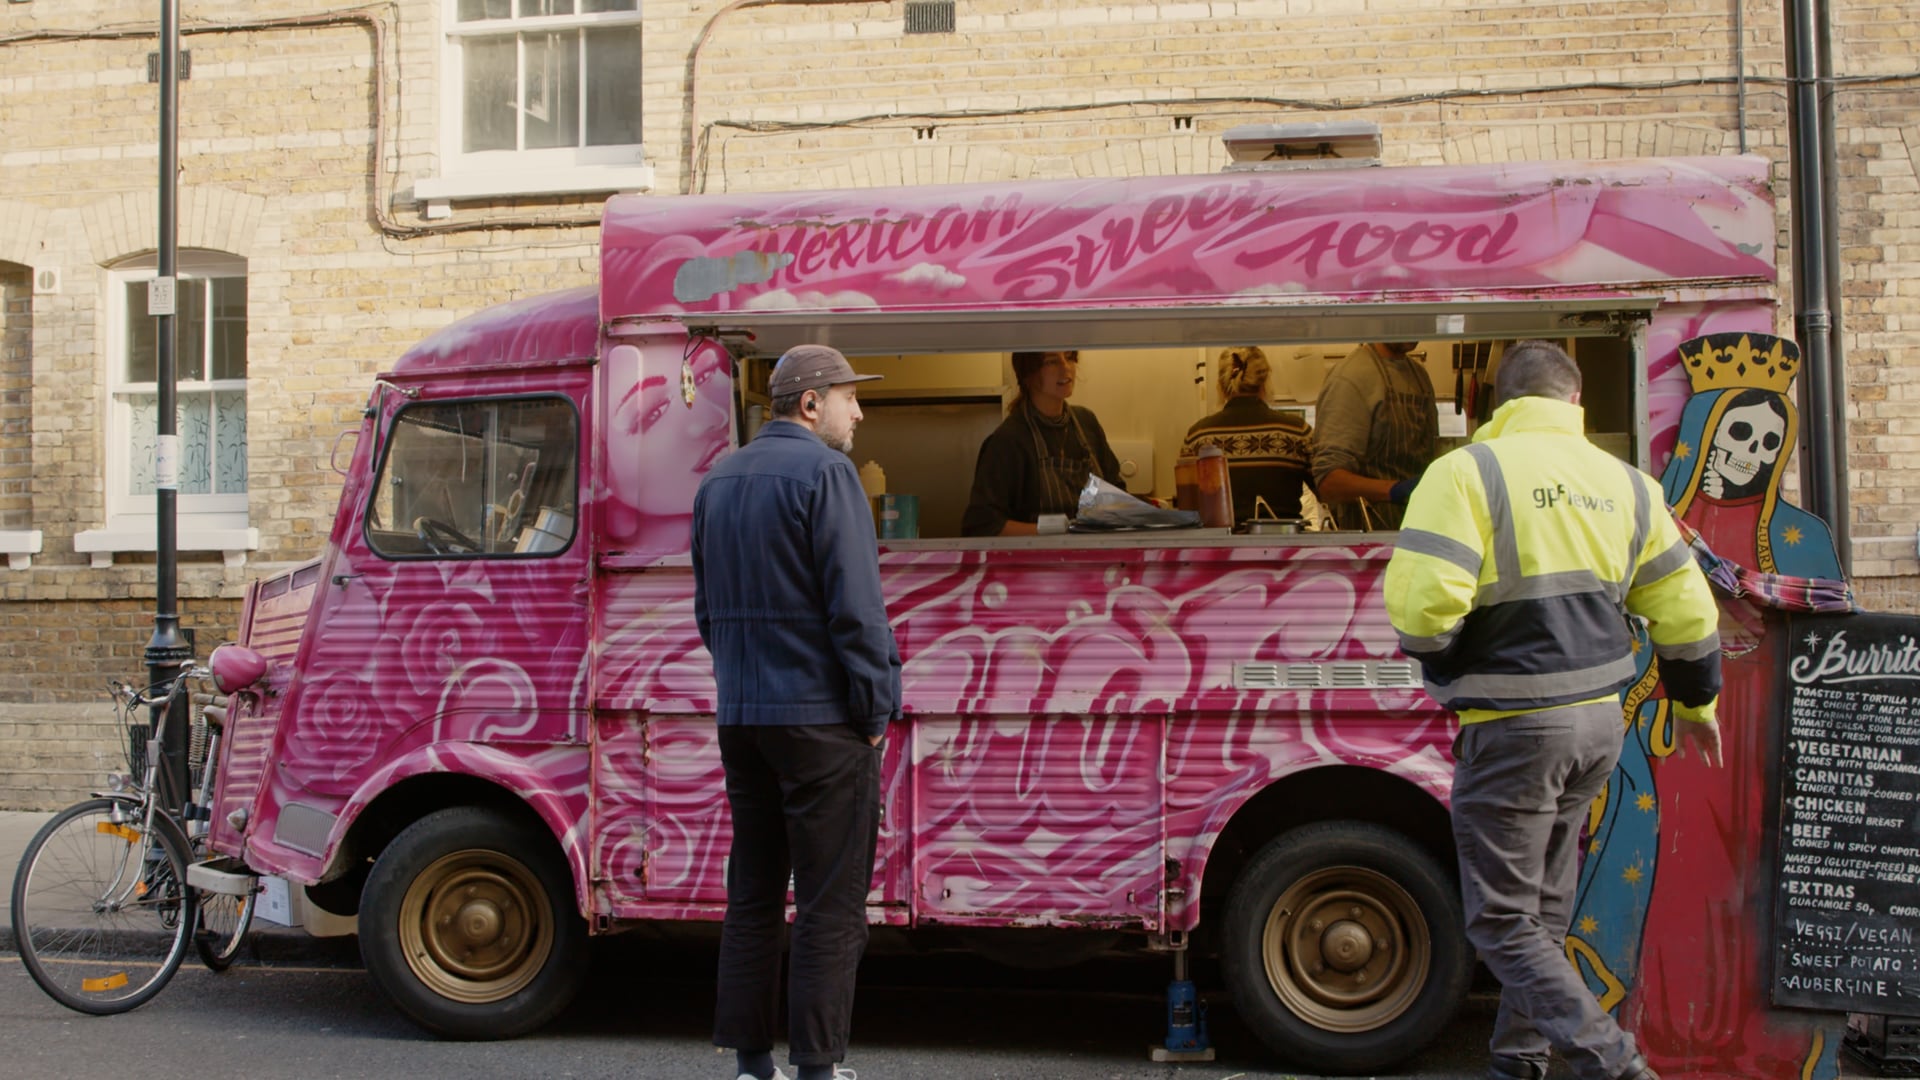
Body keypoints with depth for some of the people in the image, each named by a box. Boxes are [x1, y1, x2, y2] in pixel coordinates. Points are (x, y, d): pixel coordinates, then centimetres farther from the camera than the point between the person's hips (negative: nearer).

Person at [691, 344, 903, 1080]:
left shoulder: (719, 481, 14)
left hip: (740, 717, 8)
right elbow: (855, 605, -16)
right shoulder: (823, 472, -12)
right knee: (830, 903, -1)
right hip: (820, 717, -8)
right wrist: (876, 708, -9)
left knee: (753, 895, 13)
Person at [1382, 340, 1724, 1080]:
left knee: (1502, 920, 2)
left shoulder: (1468, 473, -12)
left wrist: (1442, 664, -1)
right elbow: (1687, 612, 12)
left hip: (1514, 729, -7)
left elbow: (1419, 604, -23)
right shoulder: (1624, 483, 7)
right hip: (1598, 721, 7)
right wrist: (1697, 704, 27)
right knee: (1544, 907, 20)